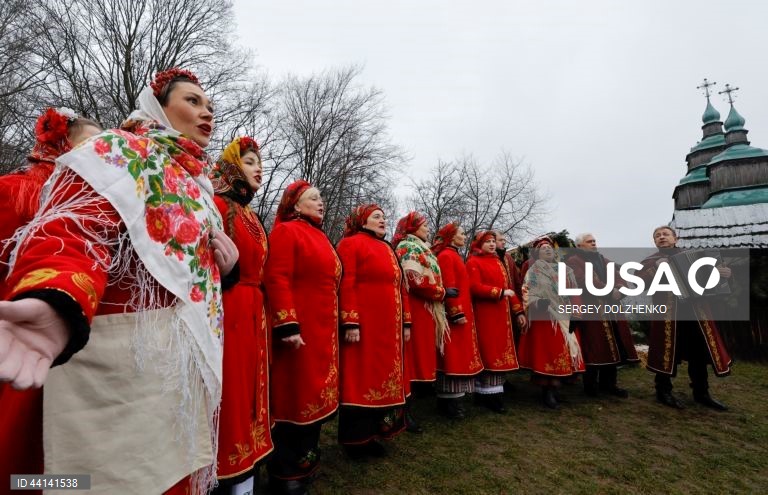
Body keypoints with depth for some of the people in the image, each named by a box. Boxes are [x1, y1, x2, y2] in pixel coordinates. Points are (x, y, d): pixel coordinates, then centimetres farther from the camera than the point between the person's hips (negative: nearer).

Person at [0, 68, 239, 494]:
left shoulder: (195, 179, 17)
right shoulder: (119, 152, -7)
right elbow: (69, 233, -24)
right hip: (123, 354, -8)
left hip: (187, 357, 8)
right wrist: (57, 305, -45)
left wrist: (223, 262, 4)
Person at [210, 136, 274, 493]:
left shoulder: (251, 216, 19)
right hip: (227, 314, -9)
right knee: (230, 394, 0)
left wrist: (259, 312, 18)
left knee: (247, 390, 15)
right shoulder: (217, 206, -8)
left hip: (252, 315, 9)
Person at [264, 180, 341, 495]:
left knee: (315, 394, 15)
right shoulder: (286, 231, -7)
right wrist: (288, 325, -24)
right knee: (296, 396, 1)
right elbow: (277, 279, -18)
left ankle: (306, 460, 31)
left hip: (323, 330, 9)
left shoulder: (320, 237, 19)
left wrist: (335, 326, 19)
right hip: (299, 328, -9)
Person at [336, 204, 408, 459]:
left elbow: (400, 287, 18)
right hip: (363, 325, -8)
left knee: (381, 378, 12)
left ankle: (371, 433, 25)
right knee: (360, 379, 0)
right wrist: (350, 323, -21)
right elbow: (346, 285, -14)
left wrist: (404, 322, 13)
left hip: (387, 326, 8)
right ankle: (355, 439, 14)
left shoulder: (388, 249, 19)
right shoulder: (351, 244, -4)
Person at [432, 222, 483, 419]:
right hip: (455, 312, -10)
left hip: (460, 311, 10)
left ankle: (448, 400, 18)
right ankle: (450, 402, 1)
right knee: (453, 356, -6)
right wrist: (457, 313, -22)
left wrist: (462, 311, 18)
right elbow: (449, 287, -19)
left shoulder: (454, 256, 20)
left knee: (457, 356, 11)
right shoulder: (446, 255, -10)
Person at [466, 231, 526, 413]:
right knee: (488, 354, -6)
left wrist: (518, 311, 13)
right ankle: (487, 394, 2)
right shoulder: (473, 262, -4)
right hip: (484, 315, -8)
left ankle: (494, 393, 16)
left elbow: (507, 287, 19)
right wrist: (501, 293, -17)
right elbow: (475, 288, -17)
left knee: (500, 353, 8)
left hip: (501, 315, 8)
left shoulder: (497, 262, 20)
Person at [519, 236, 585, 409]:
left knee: (562, 353, 3)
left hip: (564, 318, 4)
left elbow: (573, 293, 11)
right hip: (543, 318, -4)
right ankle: (546, 390, 4)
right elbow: (527, 294, -5)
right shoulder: (533, 272, 2)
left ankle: (554, 387, 15)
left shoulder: (565, 270, 13)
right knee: (544, 353, -4)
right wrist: (540, 302, -23)